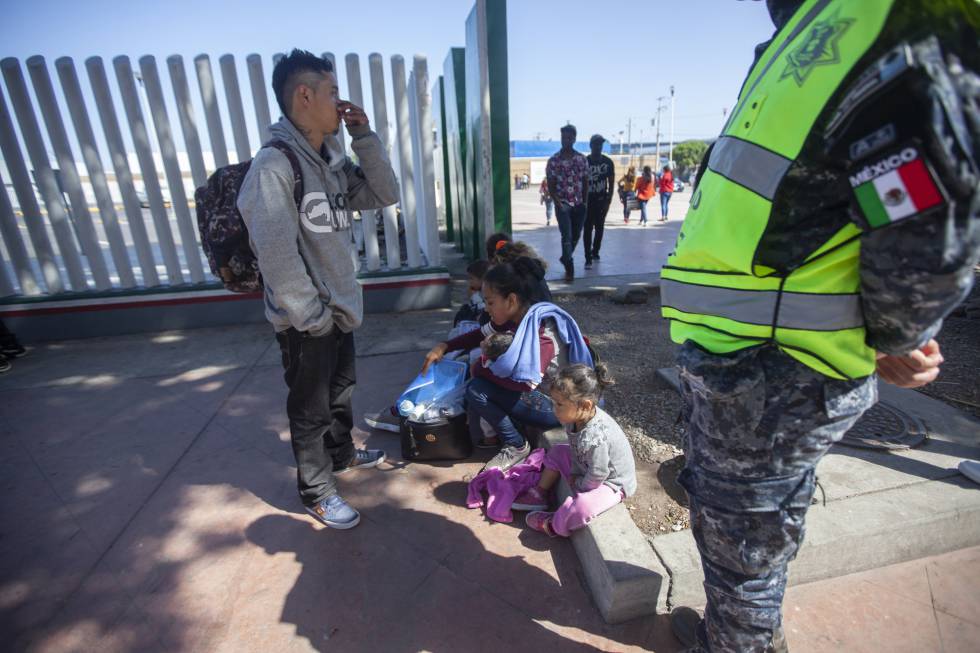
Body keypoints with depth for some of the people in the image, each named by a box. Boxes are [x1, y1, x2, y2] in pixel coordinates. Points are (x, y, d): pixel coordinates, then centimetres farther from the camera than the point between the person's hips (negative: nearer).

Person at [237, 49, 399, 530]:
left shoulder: (333, 158, 5)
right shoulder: (274, 164, -21)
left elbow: (384, 195, 6)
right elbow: (275, 254, -24)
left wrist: (364, 137, -3)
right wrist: (311, 314, -17)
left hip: (341, 307, 8)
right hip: (306, 320, -8)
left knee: (340, 390, 25)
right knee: (311, 409, 10)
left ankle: (341, 453, 49)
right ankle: (317, 492, 32)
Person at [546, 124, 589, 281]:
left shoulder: (582, 159, 6)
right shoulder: (553, 160, -3)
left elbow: (585, 183, 10)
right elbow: (550, 185, -3)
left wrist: (585, 202, 2)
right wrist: (558, 203, -15)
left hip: (579, 204, 4)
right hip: (563, 204, -4)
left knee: (576, 236, 11)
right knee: (567, 236, -11)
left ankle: (565, 259, 35)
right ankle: (569, 269, -6)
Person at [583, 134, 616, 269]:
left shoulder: (608, 162, 1)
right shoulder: (584, 161, -5)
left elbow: (611, 183, 4)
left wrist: (608, 200, -5)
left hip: (602, 200, 3)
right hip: (588, 200, -3)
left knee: (599, 228, 11)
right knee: (588, 229, -8)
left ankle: (595, 252, 29)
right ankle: (588, 258, -9)